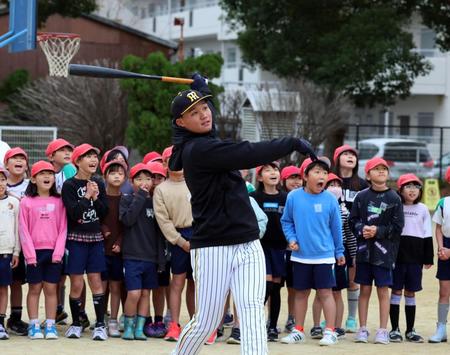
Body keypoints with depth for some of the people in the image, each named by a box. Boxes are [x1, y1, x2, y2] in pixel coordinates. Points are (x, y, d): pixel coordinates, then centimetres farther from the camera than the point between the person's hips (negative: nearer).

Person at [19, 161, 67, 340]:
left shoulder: (59, 202, 4)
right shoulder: (26, 202, 0)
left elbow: (63, 228, 3)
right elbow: (23, 230, -3)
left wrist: (58, 251, -7)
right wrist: (29, 254, -9)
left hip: (54, 252, 1)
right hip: (35, 252, -1)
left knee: (51, 289, 4)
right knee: (34, 288, 4)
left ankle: (50, 326, 8)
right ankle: (34, 326, 8)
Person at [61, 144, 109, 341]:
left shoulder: (99, 184, 9)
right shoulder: (69, 185, -4)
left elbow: (104, 212, 5)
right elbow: (73, 213, -13)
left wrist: (96, 197, -9)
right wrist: (87, 196, -13)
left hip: (95, 237, 3)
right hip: (76, 238, -3)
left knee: (96, 280, 0)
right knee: (76, 283, -1)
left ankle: (100, 324, 3)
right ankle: (76, 323, 13)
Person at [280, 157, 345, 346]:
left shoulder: (330, 200, -7)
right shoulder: (294, 197, -5)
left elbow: (336, 228, 3)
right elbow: (286, 221, 8)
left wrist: (339, 252, 8)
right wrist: (291, 238, -6)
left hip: (324, 255, -2)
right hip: (300, 255, 2)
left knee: (325, 292, -1)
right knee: (301, 293, 12)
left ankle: (330, 331, 5)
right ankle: (298, 330, 23)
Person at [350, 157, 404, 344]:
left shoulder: (394, 198, -2)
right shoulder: (362, 197, 2)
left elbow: (398, 226, -3)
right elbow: (353, 221, 5)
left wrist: (378, 231, -13)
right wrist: (362, 229, -14)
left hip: (384, 251, -1)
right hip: (364, 250, 1)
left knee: (383, 291, 2)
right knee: (364, 290, 7)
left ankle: (383, 330, 7)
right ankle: (362, 329, 14)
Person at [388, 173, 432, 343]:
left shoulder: (422, 209, 7)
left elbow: (427, 235, 9)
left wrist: (428, 258, 5)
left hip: (415, 257, 2)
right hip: (397, 255, -2)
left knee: (410, 293, 8)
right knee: (396, 291, 1)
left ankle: (410, 330, 14)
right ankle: (394, 329, 8)